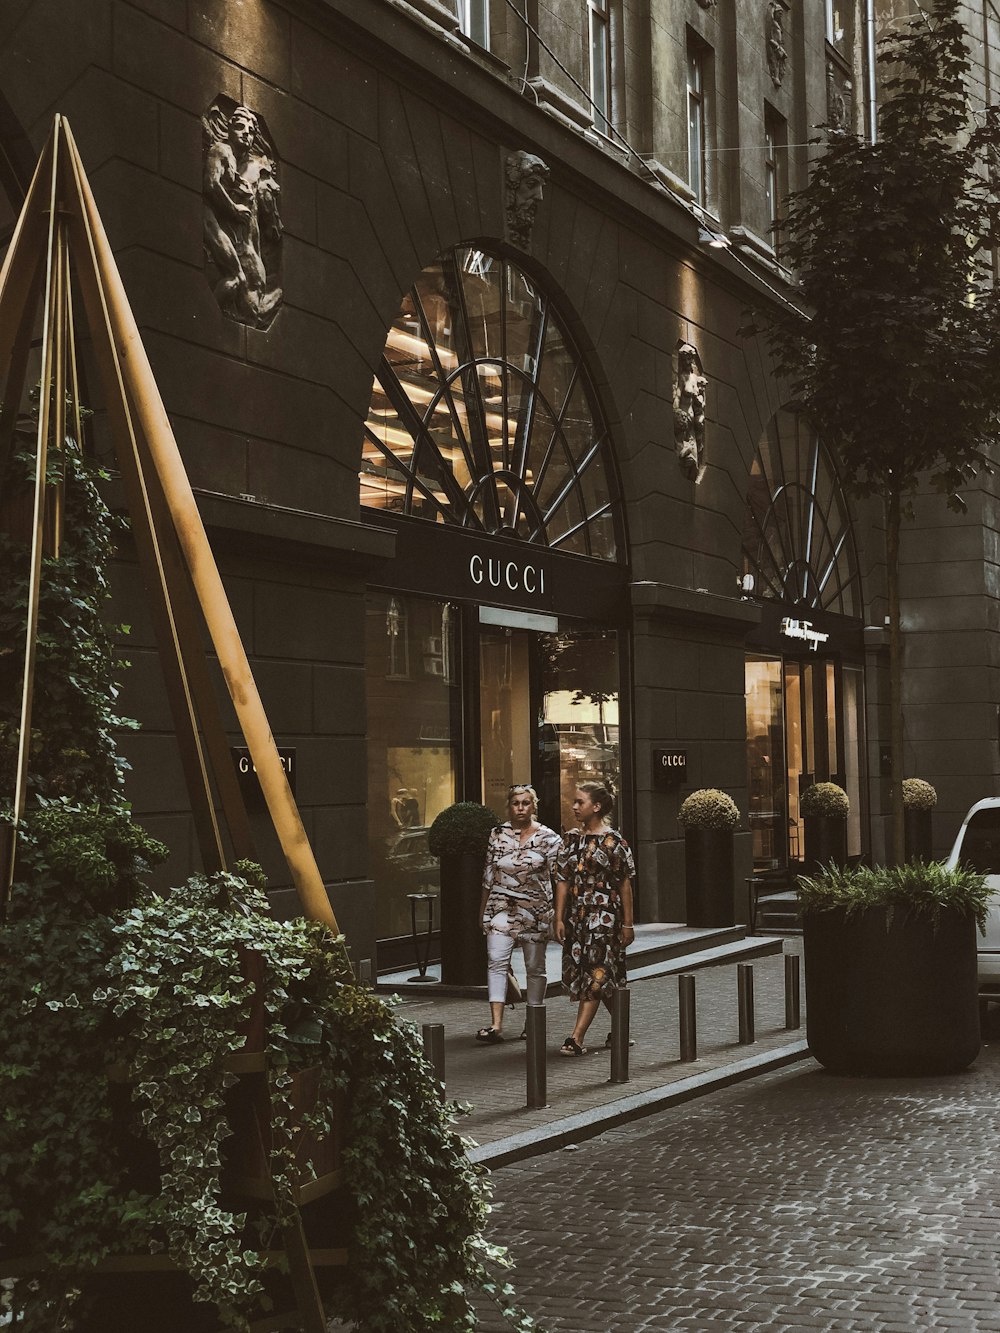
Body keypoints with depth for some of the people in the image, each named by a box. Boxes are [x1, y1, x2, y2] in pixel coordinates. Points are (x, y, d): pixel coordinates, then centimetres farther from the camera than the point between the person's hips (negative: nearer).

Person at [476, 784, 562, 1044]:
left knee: (535, 967, 7)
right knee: (496, 961, -13)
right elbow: (489, 875, 13)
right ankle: (496, 1025, -19)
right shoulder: (497, 835, 6)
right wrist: (482, 910, 16)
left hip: (535, 910, -1)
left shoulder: (548, 838, -2)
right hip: (501, 907, 1)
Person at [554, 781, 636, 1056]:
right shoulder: (571, 839, 8)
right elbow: (562, 880, 8)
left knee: (595, 974, -9)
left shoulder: (613, 841, -7)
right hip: (576, 915, 6)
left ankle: (577, 1037, -12)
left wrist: (628, 924, -7)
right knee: (606, 977, 12)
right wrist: (559, 918, 2)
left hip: (604, 915, -6)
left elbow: (625, 884, -6)